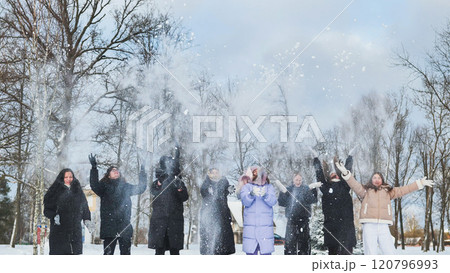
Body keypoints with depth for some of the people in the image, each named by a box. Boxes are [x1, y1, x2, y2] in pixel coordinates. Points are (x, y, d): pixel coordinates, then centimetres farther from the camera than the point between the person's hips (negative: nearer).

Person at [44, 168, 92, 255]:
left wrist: (87, 220, 8)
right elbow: (47, 209, 2)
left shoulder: (78, 191, 15)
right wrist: (54, 216, -16)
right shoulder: (56, 191, 4)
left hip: (75, 230, 3)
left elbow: (85, 208, 21)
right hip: (59, 230, -3)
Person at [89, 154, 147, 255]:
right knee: (108, 252, -1)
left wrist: (142, 174, 14)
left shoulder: (125, 186, 16)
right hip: (109, 224, -3)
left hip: (124, 225, 3)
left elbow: (140, 188, 22)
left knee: (126, 252, 5)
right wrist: (94, 168, -20)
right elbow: (94, 186, -12)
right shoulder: (104, 186, 6)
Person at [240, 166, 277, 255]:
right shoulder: (246, 187, 9)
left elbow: (273, 201, -7)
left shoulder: (269, 187, 10)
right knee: (250, 252, 0)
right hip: (250, 226, 0)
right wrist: (251, 194, -29)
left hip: (266, 225, 0)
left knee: (266, 252, -4)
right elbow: (245, 202, -8)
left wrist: (265, 195, -28)